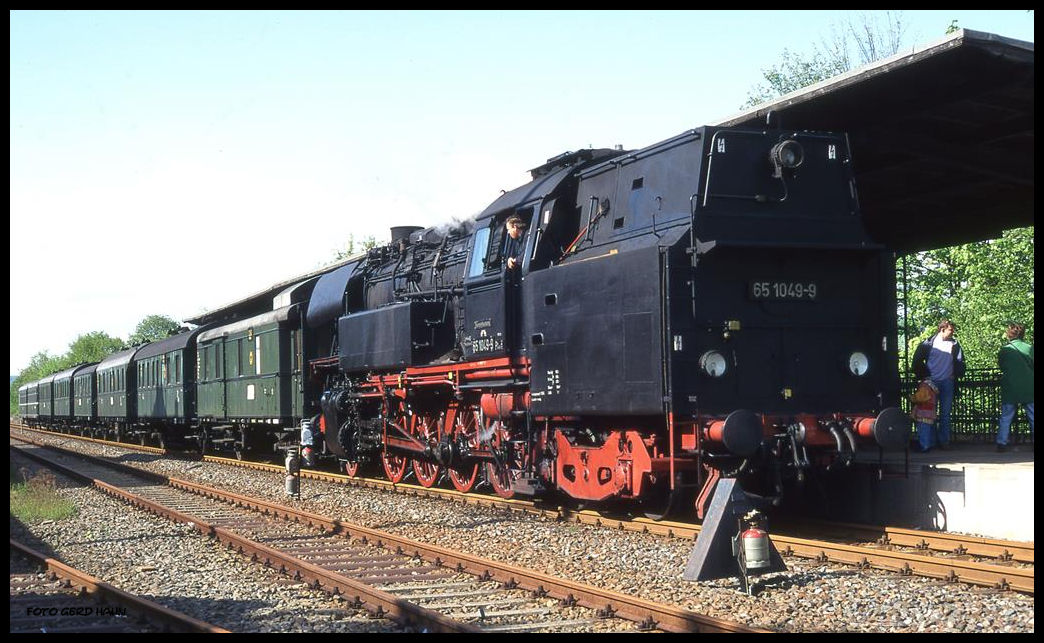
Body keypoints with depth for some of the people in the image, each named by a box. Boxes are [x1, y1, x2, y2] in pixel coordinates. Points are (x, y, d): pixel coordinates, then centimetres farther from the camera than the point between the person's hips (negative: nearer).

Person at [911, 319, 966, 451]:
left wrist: (956, 375, -1)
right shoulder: (928, 343, -1)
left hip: (947, 382, 2)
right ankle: (926, 443, 4)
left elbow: (960, 362, 11)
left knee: (945, 413, 6)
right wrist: (922, 376, -1)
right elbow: (917, 360, 2)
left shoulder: (955, 344, 6)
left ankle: (943, 441, 12)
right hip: (931, 381, -2)